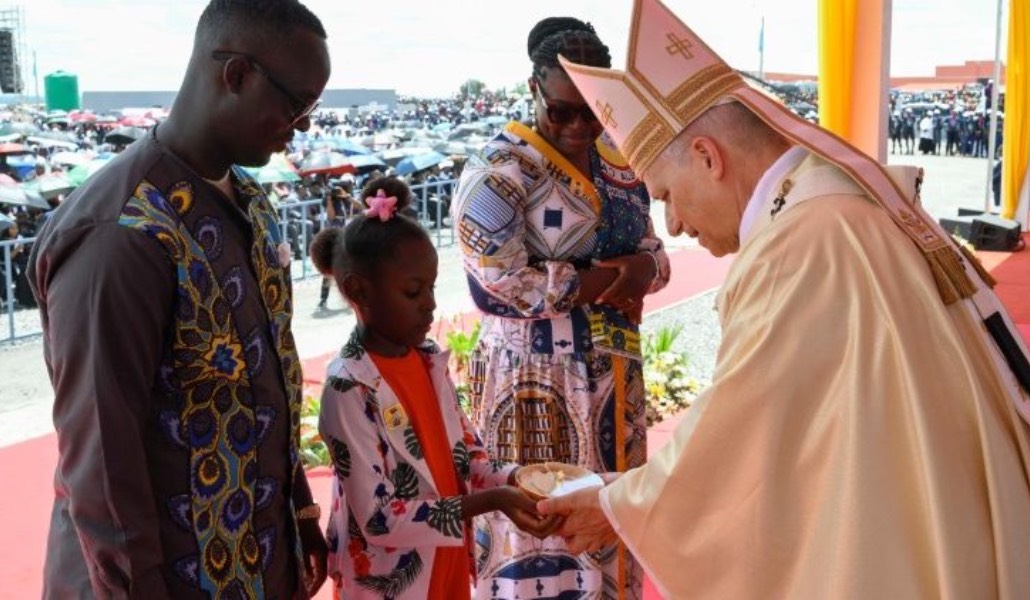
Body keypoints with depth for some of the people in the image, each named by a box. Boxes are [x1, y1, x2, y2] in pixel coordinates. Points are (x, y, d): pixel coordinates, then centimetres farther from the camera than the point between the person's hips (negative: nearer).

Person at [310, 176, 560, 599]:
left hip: (446, 565, 6)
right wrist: (492, 501, -26)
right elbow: (379, 518, -23)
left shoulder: (429, 359, -1)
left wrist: (514, 480, -11)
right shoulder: (349, 388, -22)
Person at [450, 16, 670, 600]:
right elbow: (499, 283, -20)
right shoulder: (500, 169, -13)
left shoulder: (618, 161, 8)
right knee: (543, 523, 2)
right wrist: (600, 280, -15)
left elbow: (652, 247, 13)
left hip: (614, 375, 7)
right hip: (537, 384, -6)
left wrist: (643, 265, -11)